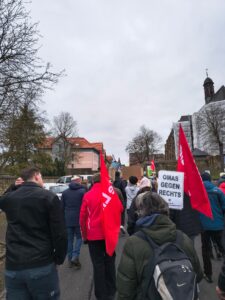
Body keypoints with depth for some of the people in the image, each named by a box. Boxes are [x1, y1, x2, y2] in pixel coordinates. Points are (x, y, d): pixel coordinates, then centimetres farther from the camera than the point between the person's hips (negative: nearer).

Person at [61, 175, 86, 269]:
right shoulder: (82, 191, -7)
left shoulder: (65, 192, 6)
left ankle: (70, 259, 18)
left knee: (69, 239, 13)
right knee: (79, 237, 11)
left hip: (68, 219, 4)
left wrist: (63, 219, 15)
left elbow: (62, 207, 9)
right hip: (79, 219, -3)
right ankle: (75, 256, -1)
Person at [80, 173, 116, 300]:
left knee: (98, 263, 11)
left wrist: (85, 235, 7)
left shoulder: (88, 195, -7)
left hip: (94, 234, -1)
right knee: (110, 261, 19)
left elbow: (82, 218, -3)